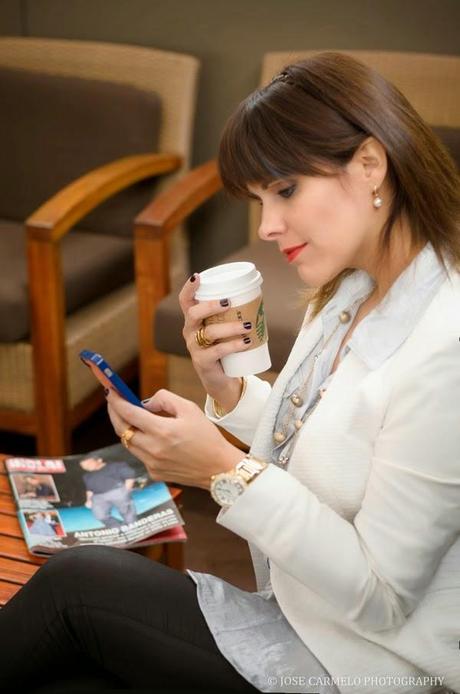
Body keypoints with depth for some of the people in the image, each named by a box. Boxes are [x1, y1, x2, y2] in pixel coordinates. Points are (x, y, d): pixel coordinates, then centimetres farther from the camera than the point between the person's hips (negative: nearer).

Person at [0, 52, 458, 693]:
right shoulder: (347, 293, 1)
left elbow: (381, 597, -24)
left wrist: (226, 470, -30)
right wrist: (227, 391, -10)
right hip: (302, 611, 7)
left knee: (72, 585, -3)